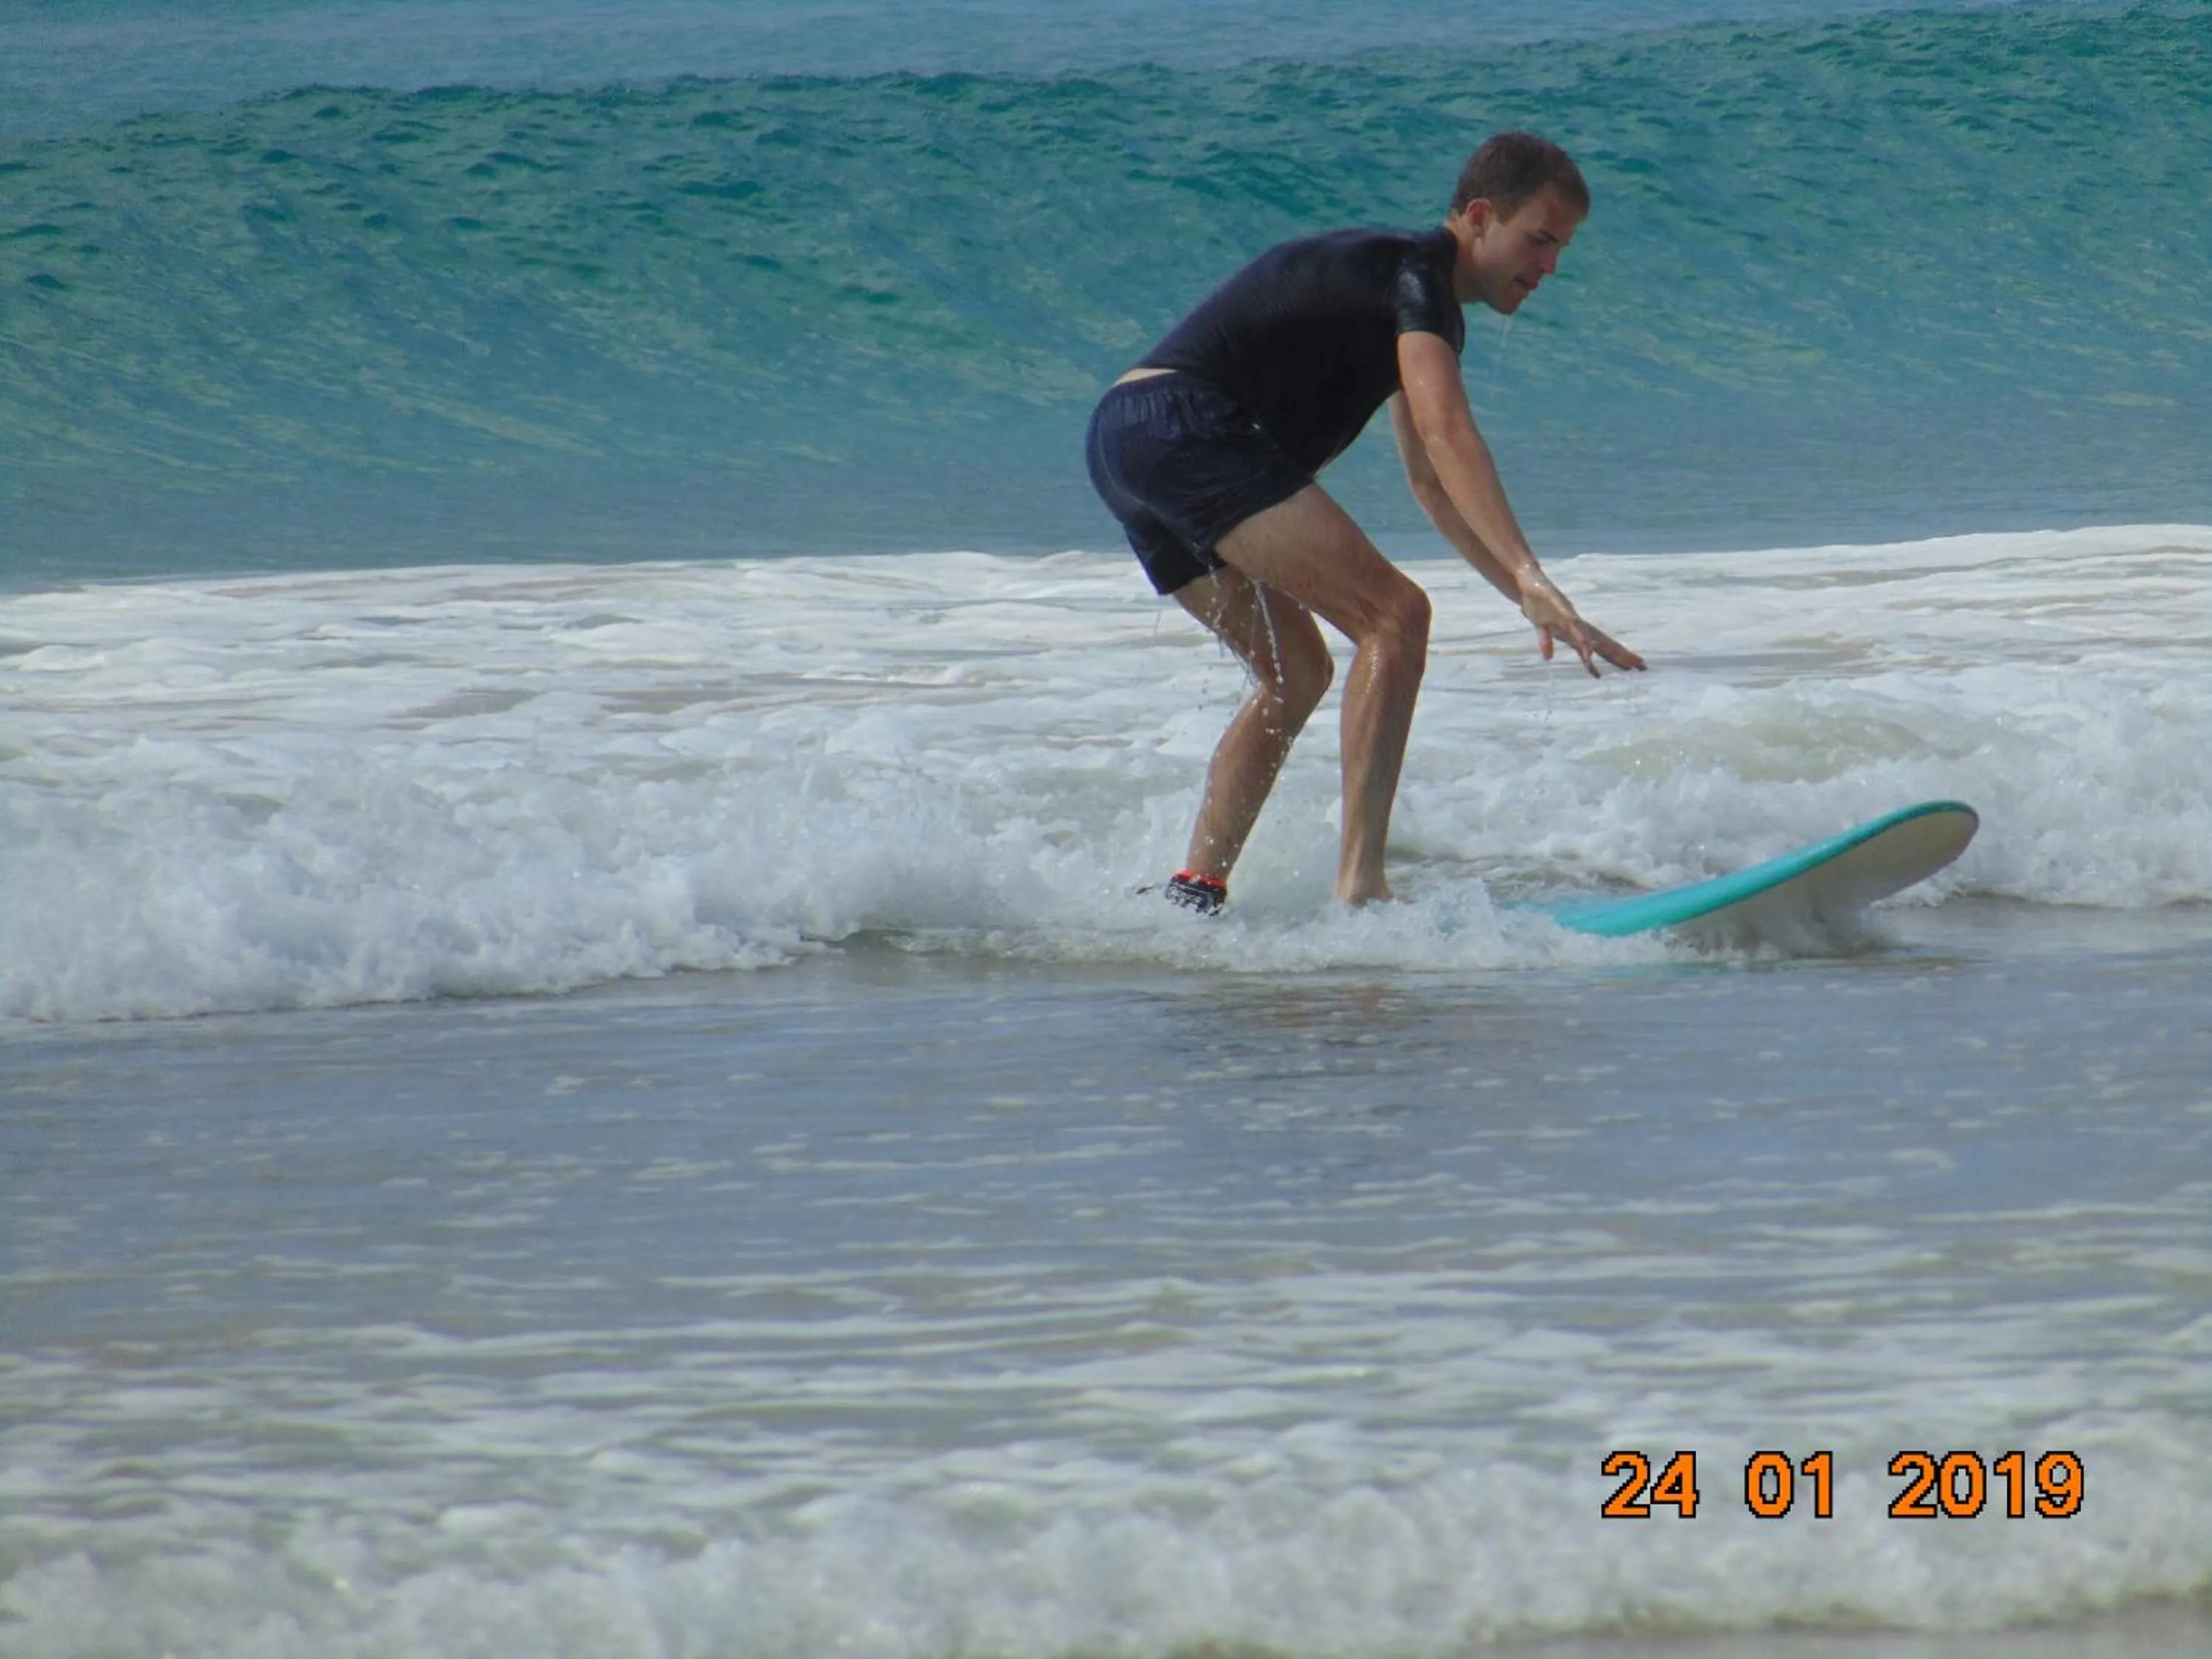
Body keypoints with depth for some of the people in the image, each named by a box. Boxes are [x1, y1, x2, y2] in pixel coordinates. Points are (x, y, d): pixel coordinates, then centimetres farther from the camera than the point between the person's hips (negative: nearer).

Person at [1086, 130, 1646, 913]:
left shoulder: (1416, 295, 25)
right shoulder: (1415, 278, -8)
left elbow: (1431, 483, 34)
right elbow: (1448, 440, -23)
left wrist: (1527, 598, 28)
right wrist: (1533, 581, -32)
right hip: (1183, 427, -11)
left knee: (1297, 672, 19)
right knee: (1395, 615, -15)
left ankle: (1193, 893, 12)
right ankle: (1359, 884, -22)